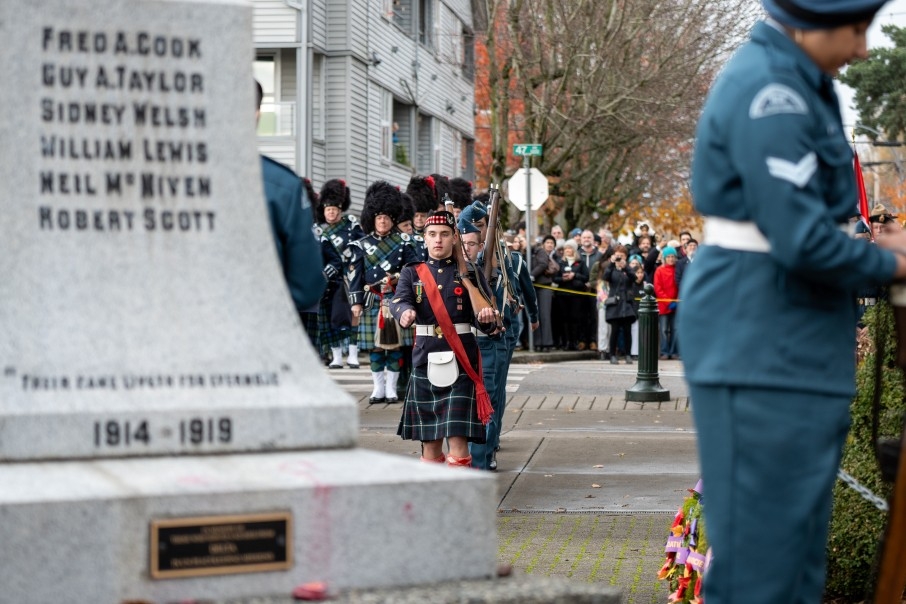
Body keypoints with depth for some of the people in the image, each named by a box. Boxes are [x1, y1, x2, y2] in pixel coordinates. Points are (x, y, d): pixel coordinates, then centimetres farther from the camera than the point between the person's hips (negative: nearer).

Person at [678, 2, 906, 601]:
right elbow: (803, 241, -22)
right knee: (763, 532, -5)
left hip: (794, 341, 10)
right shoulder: (770, 94, -18)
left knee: (799, 528, 14)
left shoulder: (796, 82, 14)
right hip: (759, 337, -10)